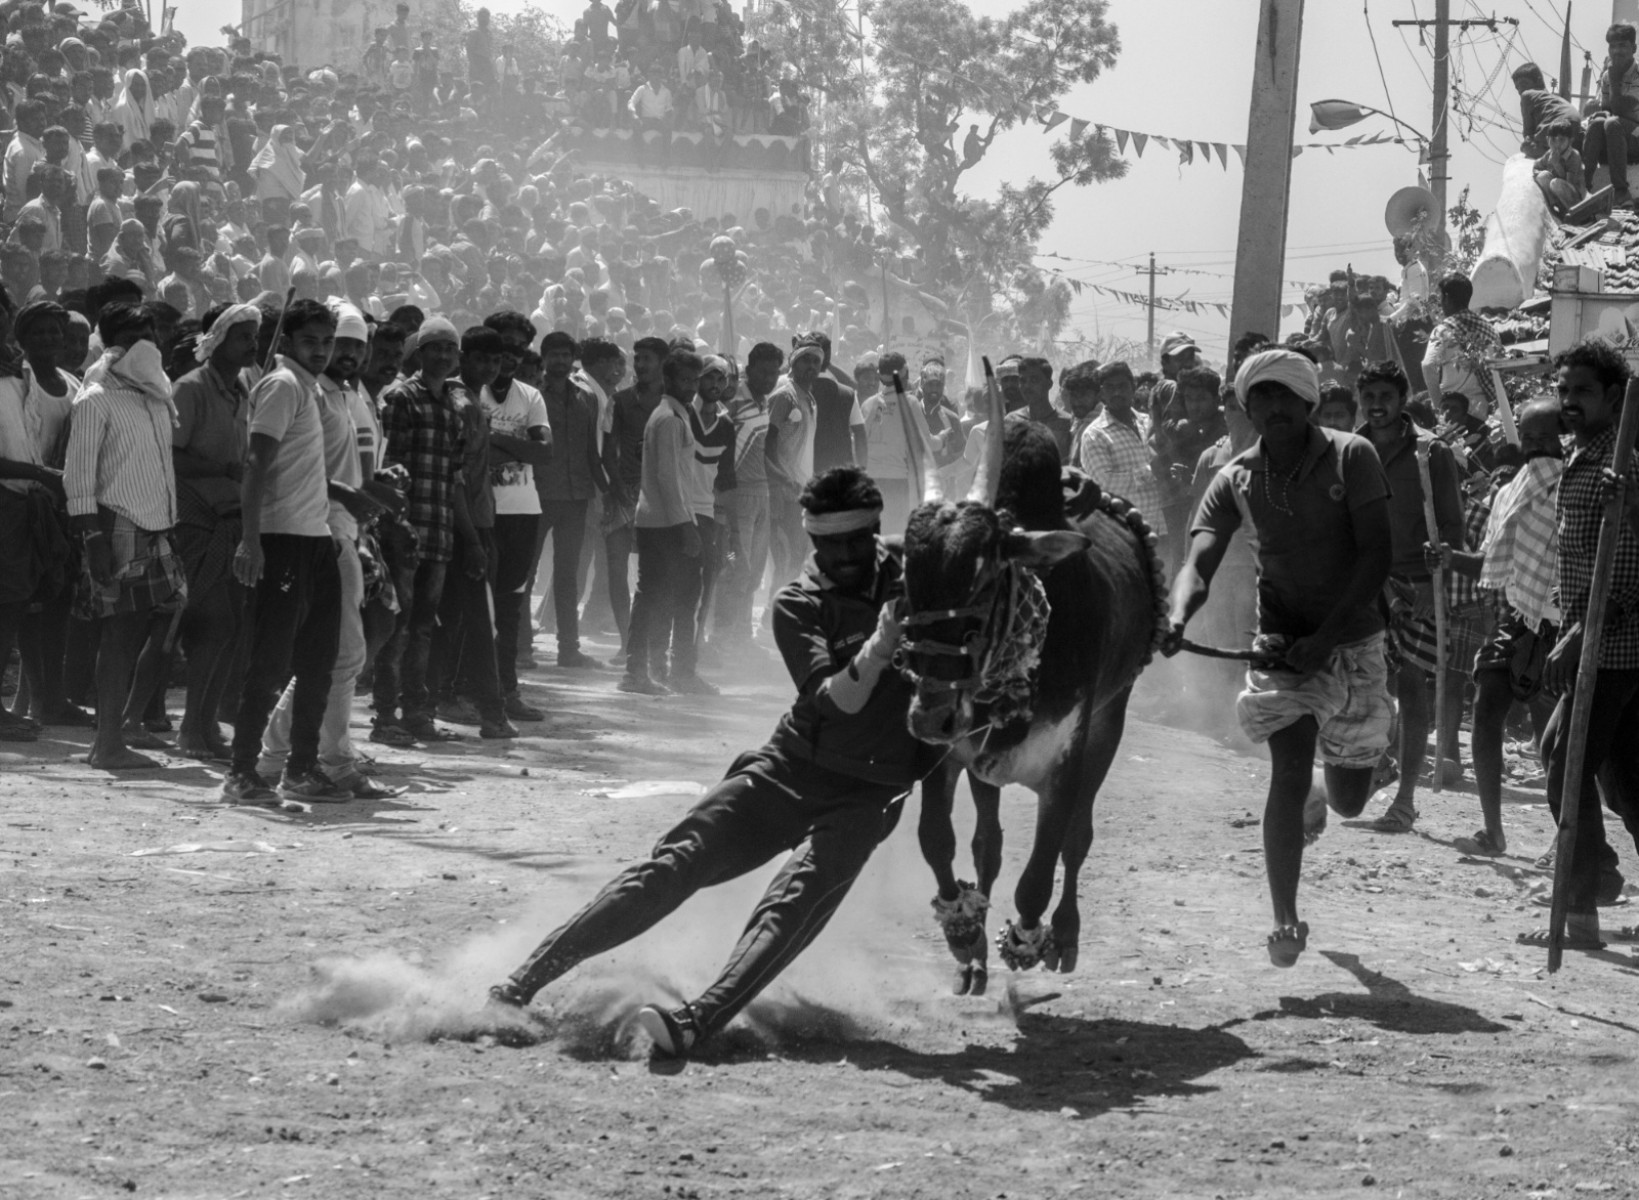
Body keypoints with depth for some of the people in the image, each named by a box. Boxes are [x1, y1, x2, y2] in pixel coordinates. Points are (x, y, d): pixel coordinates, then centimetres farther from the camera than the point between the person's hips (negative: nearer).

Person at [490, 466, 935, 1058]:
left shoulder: (914, 581, 2)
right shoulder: (799, 604, -1)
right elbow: (836, 699, -16)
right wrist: (876, 650, -34)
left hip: (868, 792, -1)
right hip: (791, 765, 1)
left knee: (793, 904, -26)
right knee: (676, 862, -12)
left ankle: (696, 1023, -42)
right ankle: (527, 980, -11)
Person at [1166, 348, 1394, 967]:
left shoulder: (1350, 457, -10)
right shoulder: (1236, 479, -3)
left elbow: (1377, 554, -14)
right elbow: (1199, 562, -12)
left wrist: (1324, 638, -22)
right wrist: (1177, 618, -36)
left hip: (1352, 639, 0)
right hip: (1282, 642, 0)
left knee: (1349, 800, 8)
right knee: (1289, 773, -15)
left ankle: (1305, 806, 46)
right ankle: (1286, 922, -8)